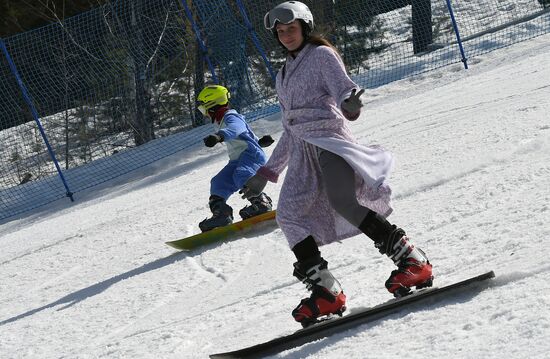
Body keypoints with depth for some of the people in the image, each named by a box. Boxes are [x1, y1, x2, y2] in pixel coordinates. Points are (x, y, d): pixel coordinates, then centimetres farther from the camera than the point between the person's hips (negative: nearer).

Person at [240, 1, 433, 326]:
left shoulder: (321, 55, 7)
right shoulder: (284, 77, 27)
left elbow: (342, 87, -8)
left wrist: (350, 103, -33)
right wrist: (266, 174, 29)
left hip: (329, 136, -7)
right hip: (301, 148, 7)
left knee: (342, 202, -30)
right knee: (289, 215, -16)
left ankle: (414, 262, -29)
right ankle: (325, 291, -21)